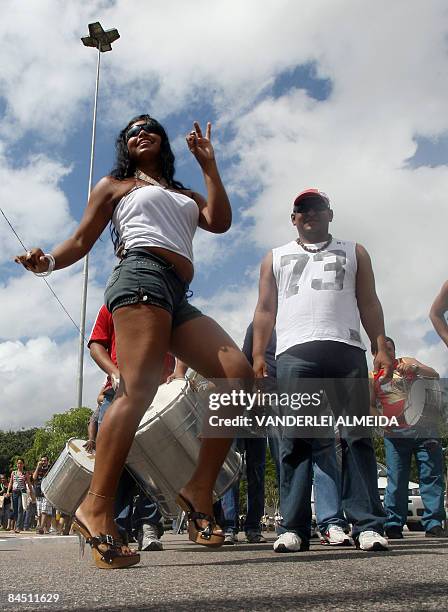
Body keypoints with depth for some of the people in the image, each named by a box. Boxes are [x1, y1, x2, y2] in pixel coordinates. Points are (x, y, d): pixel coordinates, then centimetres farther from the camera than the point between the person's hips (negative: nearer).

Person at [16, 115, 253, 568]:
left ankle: (199, 489, -12)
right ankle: (97, 507, -22)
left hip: (179, 300, 6)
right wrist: (48, 262, -7)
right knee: (137, 389, -25)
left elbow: (220, 222, 14)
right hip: (142, 275, -5)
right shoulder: (115, 185, 22)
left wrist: (208, 163, 16)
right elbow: (81, 241, 13)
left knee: (239, 376, -13)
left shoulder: (185, 195, 34)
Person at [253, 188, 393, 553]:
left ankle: (367, 526, -1)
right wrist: (258, 355, 3)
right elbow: (265, 310, 16)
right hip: (294, 354, 0)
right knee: (295, 442, -3)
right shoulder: (276, 258, 24)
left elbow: (369, 303, 15)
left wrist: (381, 348, 1)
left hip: (347, 350, 0)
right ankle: (294, 528, 0)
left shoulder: (353, 253, 24)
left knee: (356, 438, -5)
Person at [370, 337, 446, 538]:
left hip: (423, 429, 0)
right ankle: (393, 526, 4)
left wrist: (415, 368, -21)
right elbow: (370, 406, 6)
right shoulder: (373, 377, 10)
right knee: (396, 480, -2)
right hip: (394, 434, 0)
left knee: (432, 475, -3)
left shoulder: (406, 363, 10)